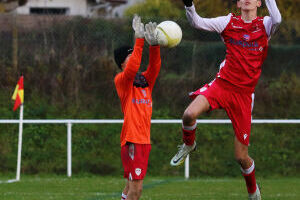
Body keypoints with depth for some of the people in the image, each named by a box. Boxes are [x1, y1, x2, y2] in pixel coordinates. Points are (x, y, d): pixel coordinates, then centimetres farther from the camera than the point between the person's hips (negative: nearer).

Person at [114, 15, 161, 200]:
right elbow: (132, 68, -22)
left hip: (144, 140, 8)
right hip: (132, 140, -8)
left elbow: (154, 67, -1)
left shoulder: (145, 80, 15)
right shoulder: (121, 80, -3)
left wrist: (154, 44, -15)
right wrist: (140, 40, -21)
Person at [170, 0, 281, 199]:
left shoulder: (264, 25, 2)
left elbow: (277, 19, -22)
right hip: (222, 84, 1)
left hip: (243, 94, -1)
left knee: (241, 156, 1)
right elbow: (197, 22, 1)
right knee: (190, 114, -30)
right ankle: (188, 145, 4)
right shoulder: (229, 22, 6)